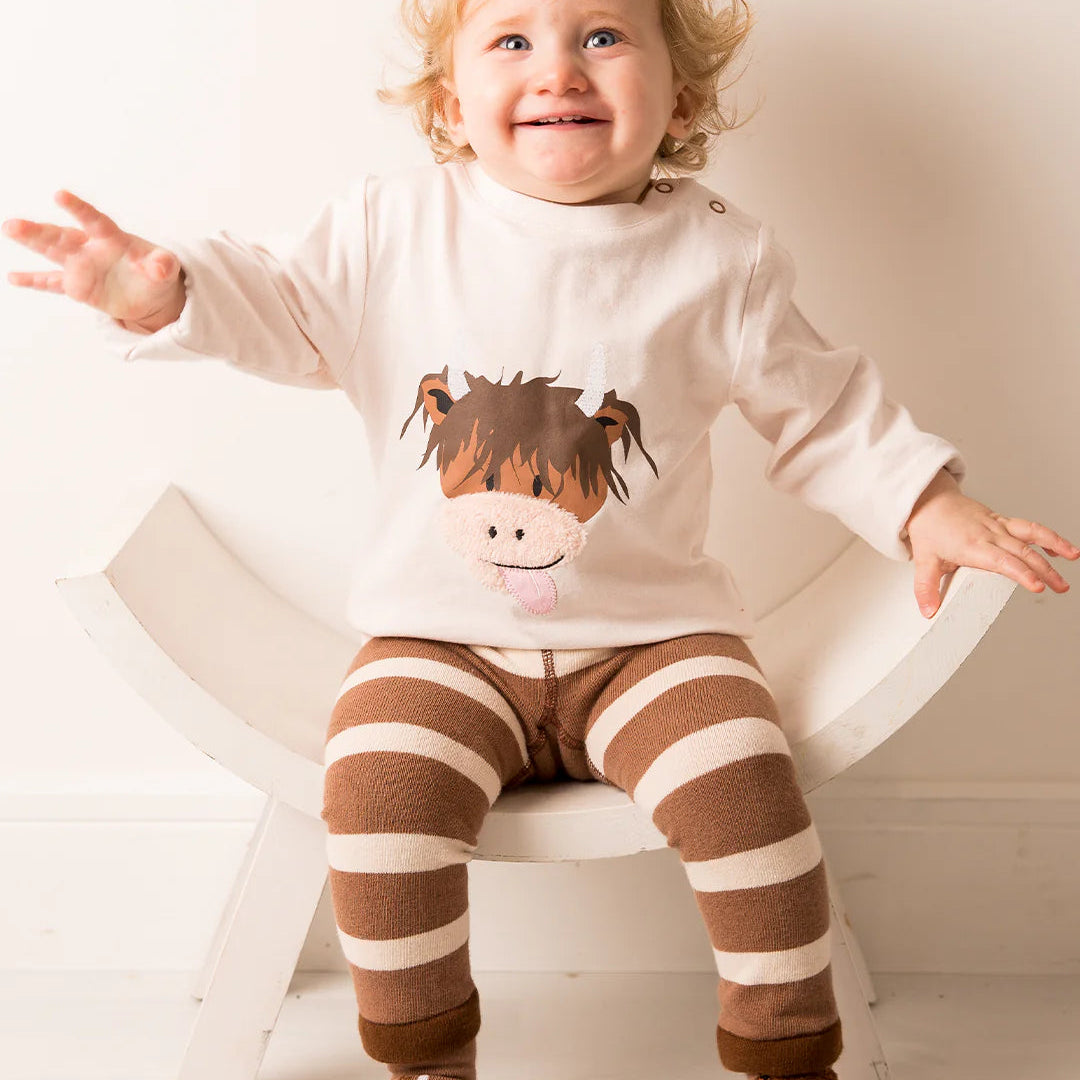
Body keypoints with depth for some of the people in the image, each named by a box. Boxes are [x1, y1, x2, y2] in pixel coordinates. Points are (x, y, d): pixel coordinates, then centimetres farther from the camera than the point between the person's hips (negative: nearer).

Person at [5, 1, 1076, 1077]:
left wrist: (923, 504, -4)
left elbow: (819, 412, 7)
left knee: (738, 786, -22)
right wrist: (166, 293, -9)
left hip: (650, 634, 0)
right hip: (440, 639, 1)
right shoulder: (392, 228, -2)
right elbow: (284, 311, 9)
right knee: (378, 794, -22)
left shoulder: (718, 258, -3)